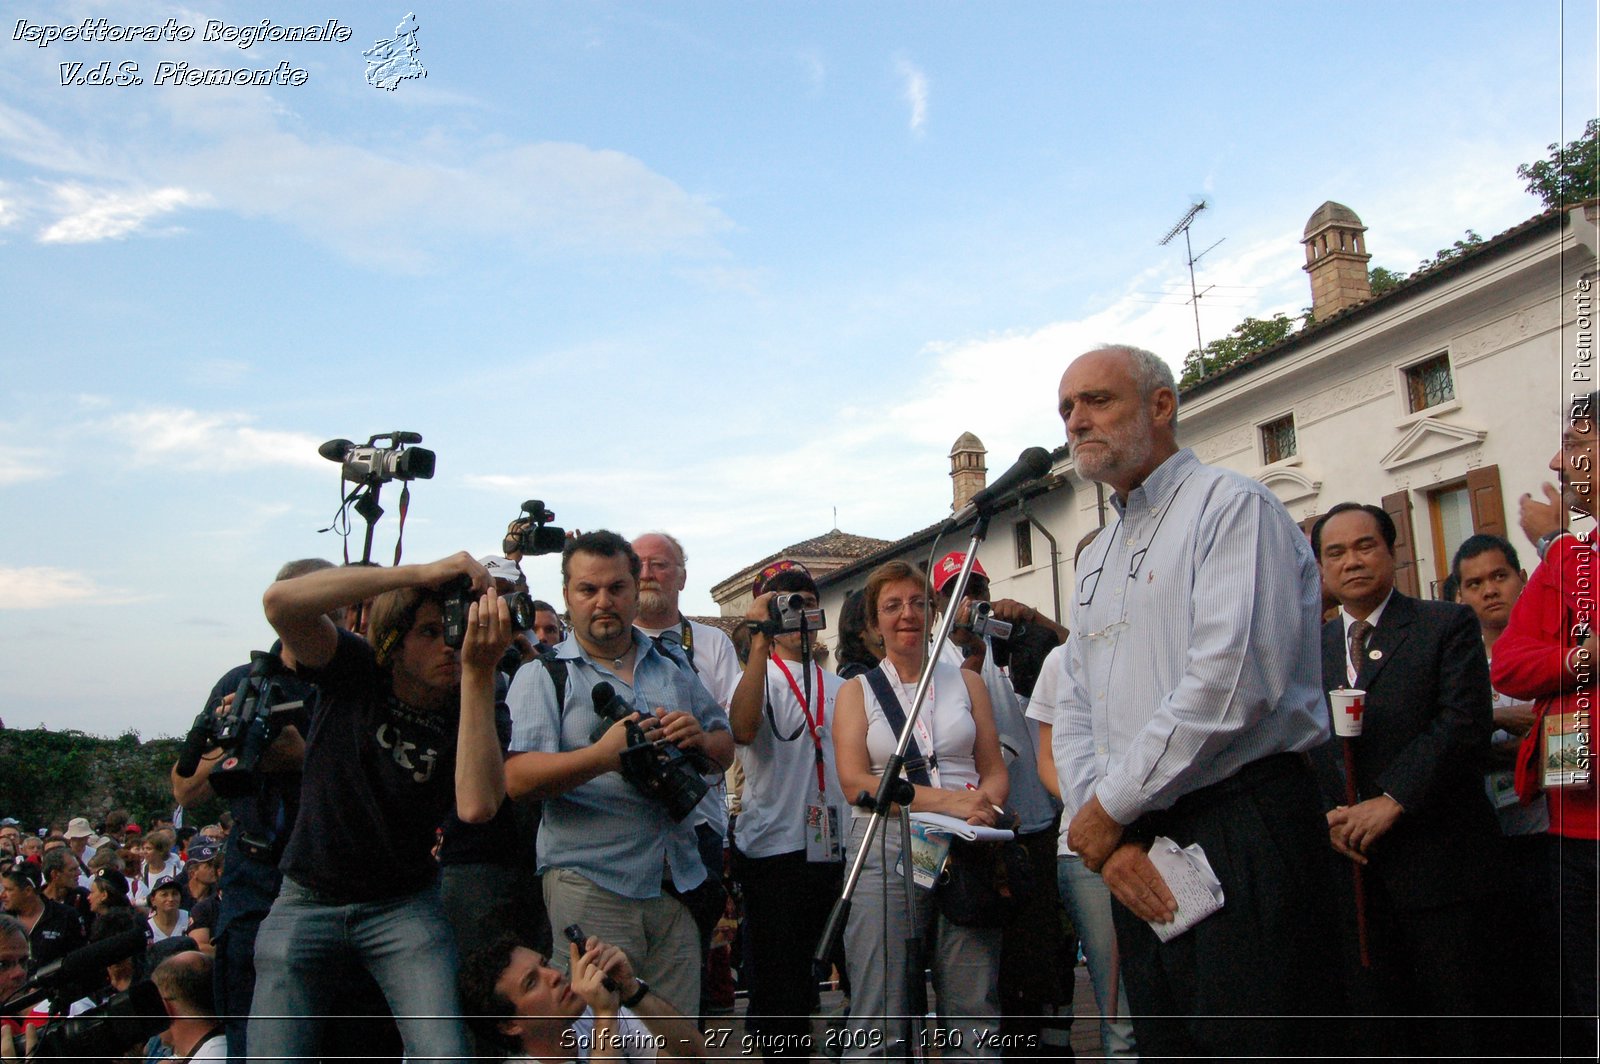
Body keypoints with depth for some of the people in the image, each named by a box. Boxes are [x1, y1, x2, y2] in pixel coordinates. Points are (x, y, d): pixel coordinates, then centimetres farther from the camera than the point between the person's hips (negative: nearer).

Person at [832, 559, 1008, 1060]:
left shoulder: (966, 682, 15)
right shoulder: (857, 690, 9)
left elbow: (995, 771, 12)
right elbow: (854, 781, -4)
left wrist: (984, 807, -12)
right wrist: (946, 800, -16)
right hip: (886, 853, -1)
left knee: (974, 1017, 2)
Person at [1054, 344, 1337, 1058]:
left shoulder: (1232, 505, -7)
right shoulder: (1096, 557, 19)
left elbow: (1229, 683, -20)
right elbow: (1074, 716, 15)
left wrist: (1109, 806, -12)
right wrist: (1106, 833, -2)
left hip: (1239, 835, -8)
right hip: (1138, 857, 8)